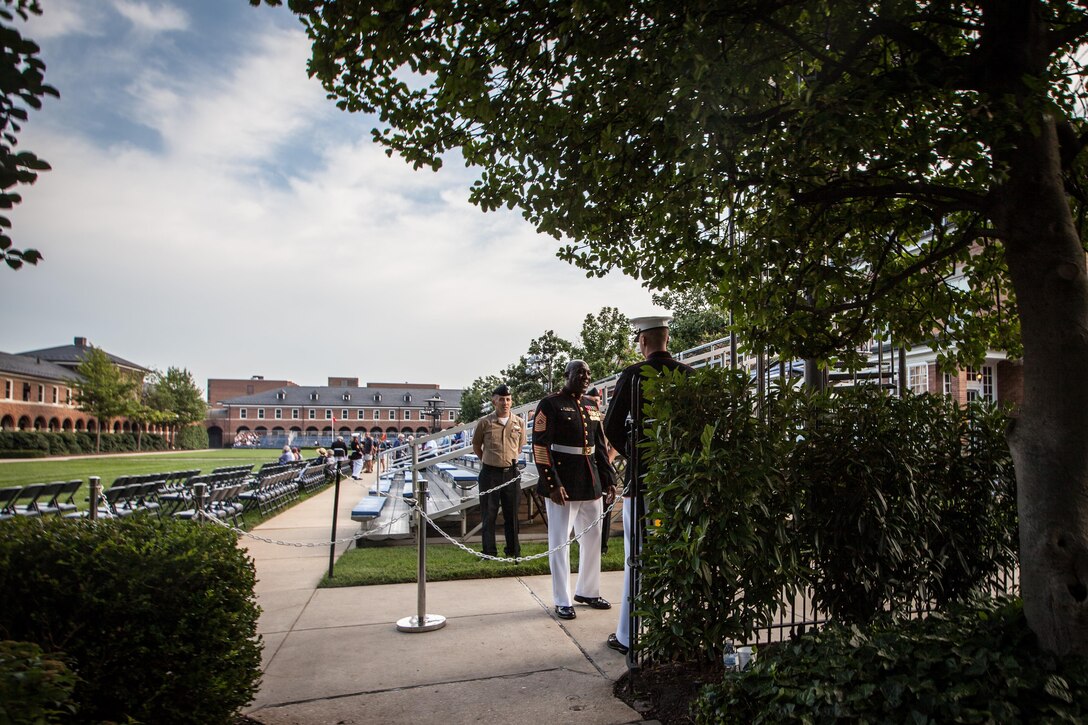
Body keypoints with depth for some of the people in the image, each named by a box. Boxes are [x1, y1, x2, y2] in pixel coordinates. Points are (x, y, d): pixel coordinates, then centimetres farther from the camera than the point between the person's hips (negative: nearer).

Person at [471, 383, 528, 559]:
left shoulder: (519, 423, 2)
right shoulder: (484, 422, -5)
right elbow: (476, 446, 10)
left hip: (511, 472, 2)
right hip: (490, 472, -2)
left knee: (511, 514, 10)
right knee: (488, 514, 4)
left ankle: (513, 551, 22)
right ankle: (489, 552, 15)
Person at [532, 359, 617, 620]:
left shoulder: (591, 406, 13)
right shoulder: (550, 405, -9)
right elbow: (540, 448, -14)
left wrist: (607, 479, 11)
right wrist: (553, 485, -19)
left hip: (591, 483, 7)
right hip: (563, 485, -7)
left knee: (593, 537, 15)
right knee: (560, 542, 2)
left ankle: (588, 592, 32)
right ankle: (563, 601, 14)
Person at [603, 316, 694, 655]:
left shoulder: (633, 375, -9)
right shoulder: (690, 374, 2)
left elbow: (612, 426, -8)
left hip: (642, 476, -4)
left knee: (638, 555, 4)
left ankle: (629, 636, 13)